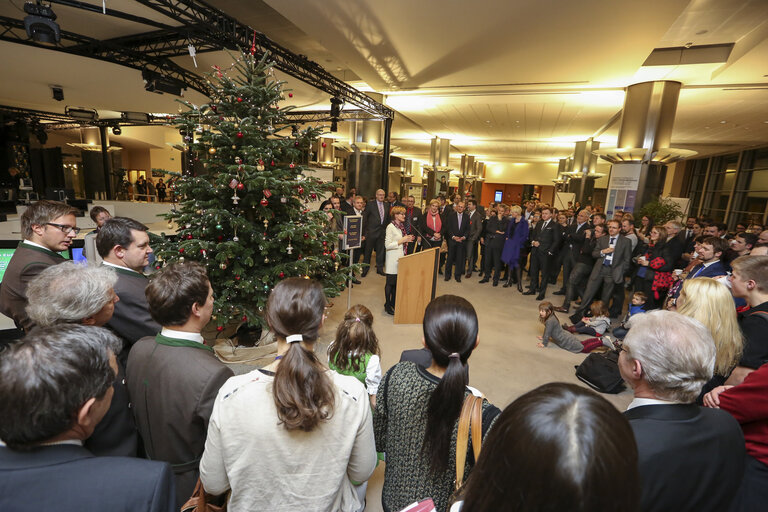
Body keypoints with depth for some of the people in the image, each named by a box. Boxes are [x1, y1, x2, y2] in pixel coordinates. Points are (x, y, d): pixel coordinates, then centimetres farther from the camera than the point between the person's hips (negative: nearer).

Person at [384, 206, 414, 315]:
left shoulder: (401, 226, 12)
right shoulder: (390, 227, -14)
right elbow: (387, 245, -19)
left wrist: (407, 240, 3)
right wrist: (402, 241, -20)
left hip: (400, 258, 8)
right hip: (393, 259, -8)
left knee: (397, 281, 13)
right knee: (390, 282, 1)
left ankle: (393, 302, 26)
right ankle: (387, 305, 13)